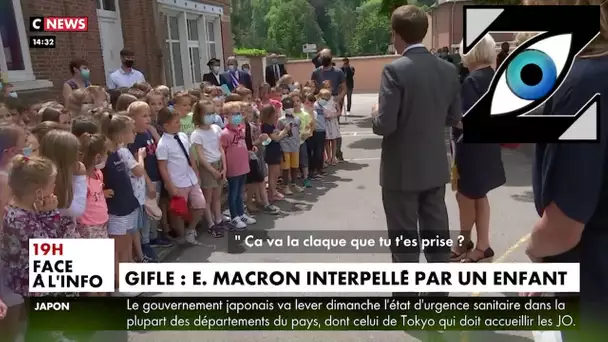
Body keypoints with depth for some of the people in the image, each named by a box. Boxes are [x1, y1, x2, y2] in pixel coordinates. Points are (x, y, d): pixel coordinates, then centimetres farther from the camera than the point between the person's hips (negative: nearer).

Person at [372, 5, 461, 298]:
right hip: (436, 168, 6)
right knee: (437, 234, 16)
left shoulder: (395, 70, -17)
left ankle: (407, 295, 19)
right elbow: (454, 118, 9)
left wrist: (375, 114, 0)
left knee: (404, 240, 6)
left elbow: (385, 126, -21)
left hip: (402, 171, -6)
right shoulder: (448, 69, 2)